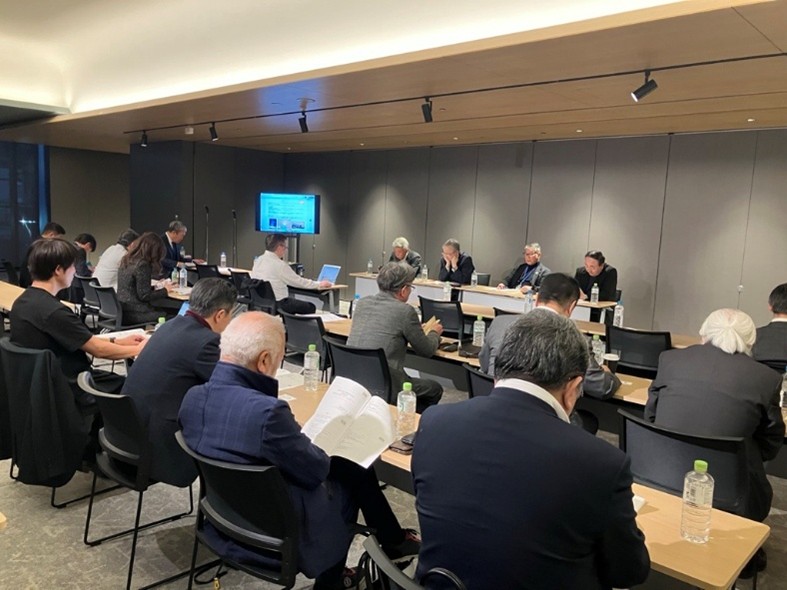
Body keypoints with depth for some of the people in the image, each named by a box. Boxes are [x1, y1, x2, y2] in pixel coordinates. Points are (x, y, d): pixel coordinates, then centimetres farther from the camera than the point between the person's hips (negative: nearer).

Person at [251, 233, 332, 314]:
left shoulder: (258, 260, 4)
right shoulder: (279, 264, -19)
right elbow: (299, 282, -10)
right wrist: (319, 284, 4)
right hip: (276, 304, -9)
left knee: (294, 301, 28)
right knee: (310, 307, 2)